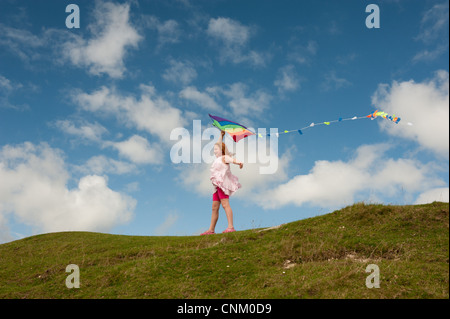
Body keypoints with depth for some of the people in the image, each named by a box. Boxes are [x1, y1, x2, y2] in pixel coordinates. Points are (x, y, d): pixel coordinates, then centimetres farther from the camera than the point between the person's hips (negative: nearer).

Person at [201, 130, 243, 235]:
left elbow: (231, 159, -27)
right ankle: (211, 230, 11)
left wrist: (238, 162, -47)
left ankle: (231, 227, -23)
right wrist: (221, 135, 44)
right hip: (217, 186, 9)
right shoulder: (218, 159, 21)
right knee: (215, 207, 8)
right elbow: (219, 145, 37)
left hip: (223, 183, -9)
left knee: (225, 204, -17)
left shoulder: (224, 158, -4)